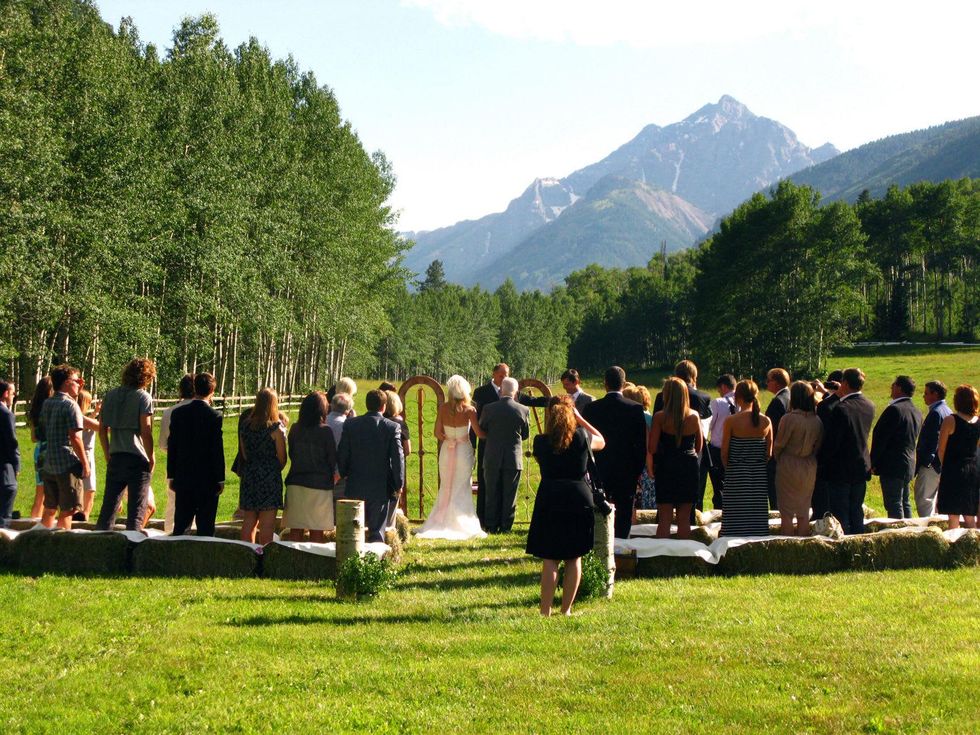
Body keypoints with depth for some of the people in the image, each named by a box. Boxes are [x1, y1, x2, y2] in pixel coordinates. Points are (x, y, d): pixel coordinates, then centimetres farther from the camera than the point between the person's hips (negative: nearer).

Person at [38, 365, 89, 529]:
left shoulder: (47, 404, 11)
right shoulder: (70, 405, -12)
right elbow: (75, 438, -18)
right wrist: (85, 463, -11)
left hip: (49, 464, 8)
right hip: (68, 464, -8)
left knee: (49, 509, 15)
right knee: (67, 510, -3)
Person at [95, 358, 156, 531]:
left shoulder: (111, 395, 10)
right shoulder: (143, 397, -7)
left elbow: (102, 429, 11)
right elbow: (146, 431, -13)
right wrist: (151, 458, -4)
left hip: (115, 458, 5)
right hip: (137, 458, -5)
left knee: (109, 505, 12)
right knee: (136, 510, 0)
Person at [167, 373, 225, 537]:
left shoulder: (178, 412, 1)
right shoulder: (214, 416, -12)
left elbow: (171, 445, 4)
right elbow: (217, 450, -10)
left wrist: (172, 476, 11)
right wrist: (220, 480, -3)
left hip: (183, 478, 4)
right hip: (207, 480, -4)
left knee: (180, 525, 10)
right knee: (205, 526, 2)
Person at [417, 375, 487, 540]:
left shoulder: (443, 408, -8)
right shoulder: (469, 409, -13)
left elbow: (437, 433, -5)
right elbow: (479, 433, -11)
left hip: (447, 450, 2)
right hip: (464, 450, -2)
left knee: (446, 488, 13)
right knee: (462, 489, 8)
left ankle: (441, 523, 12)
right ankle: (462, 525, 7)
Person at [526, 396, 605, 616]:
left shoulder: (541, 441, -3)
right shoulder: (581, 437, -3)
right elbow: (601, 441, 18)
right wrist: (580, 419, 15)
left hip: (549, 501, -1)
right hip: (579, 499, 1)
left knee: (549, 559, 3)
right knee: (574, 558, 11)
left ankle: (545, 610, 1)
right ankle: (566, 610, 13)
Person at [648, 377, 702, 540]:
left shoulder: (660, 417, -10)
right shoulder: (694, 416, 0)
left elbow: (651, 447, -11)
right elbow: (700, 445, 9)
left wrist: (651, 466, 5)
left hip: (667, 467, -3)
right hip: (690, 466, 3)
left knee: (664, 519, 2)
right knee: (684, 518, 10)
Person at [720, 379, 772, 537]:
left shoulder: (731, 421, -11)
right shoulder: (766, 421, -1)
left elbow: (724, 453, -6)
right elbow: (769, 453, 4)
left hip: (737, 476, -3)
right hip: (759, 475, 3)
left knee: (736, 518, 2)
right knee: (758, 515, 9)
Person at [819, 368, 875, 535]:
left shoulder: (841, 409, -21)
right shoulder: (869, 406, 1)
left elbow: (831, 441, -20)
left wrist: (823, 459, -2)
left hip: (840, 471, -7)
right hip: (861, 469, 7)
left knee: (840, 515, 0)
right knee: (857, 514, 15)